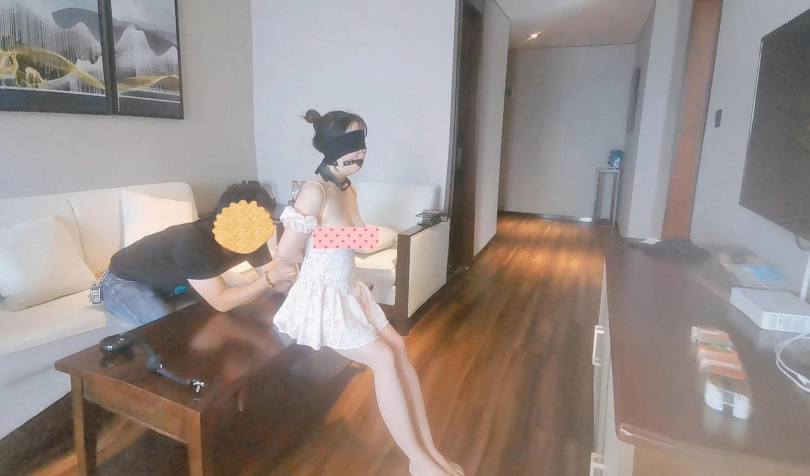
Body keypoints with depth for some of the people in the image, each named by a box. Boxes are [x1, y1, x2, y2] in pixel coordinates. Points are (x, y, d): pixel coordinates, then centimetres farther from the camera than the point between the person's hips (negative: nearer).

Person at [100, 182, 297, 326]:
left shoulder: (251, 240, -19)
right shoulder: (193, 244, -40)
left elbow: (279, 286, -18)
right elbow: (221, 302, -39)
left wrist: (287, 270, -40)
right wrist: (270, 277, -45)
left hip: (171, 283, 7)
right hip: (125, 281, -7)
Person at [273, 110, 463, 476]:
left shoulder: (349, 189, 7)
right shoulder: (314, 191, -20)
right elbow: (287, 252, -19)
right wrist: (319, 263, -1)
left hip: (349, 291, 8)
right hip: (320, 298, -8)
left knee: (398, 347, -4)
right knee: (384, 358, -14)